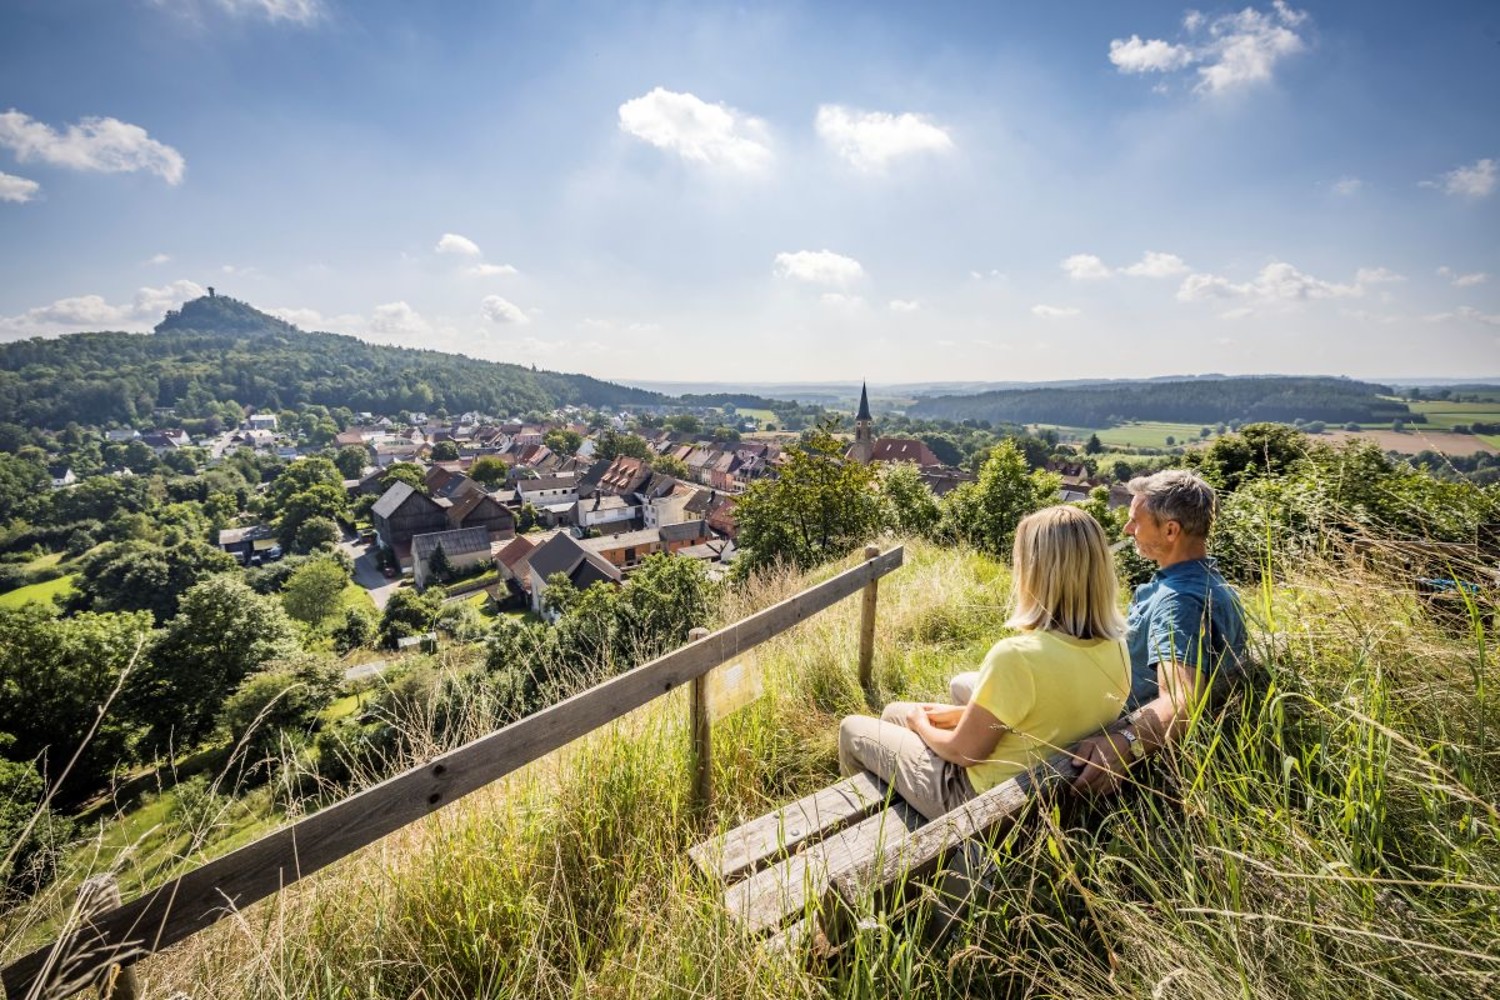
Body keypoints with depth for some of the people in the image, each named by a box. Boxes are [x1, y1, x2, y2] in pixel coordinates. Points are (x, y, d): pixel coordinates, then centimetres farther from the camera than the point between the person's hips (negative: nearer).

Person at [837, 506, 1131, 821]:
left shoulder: (1017, 656, -35)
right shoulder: (1117, 647, -11)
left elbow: (963, 752, -22)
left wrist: (921, 724, -1)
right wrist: (963, 713, 8)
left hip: (985, 801, -7)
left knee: (852, 728, 14)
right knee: (893, 711, 24)